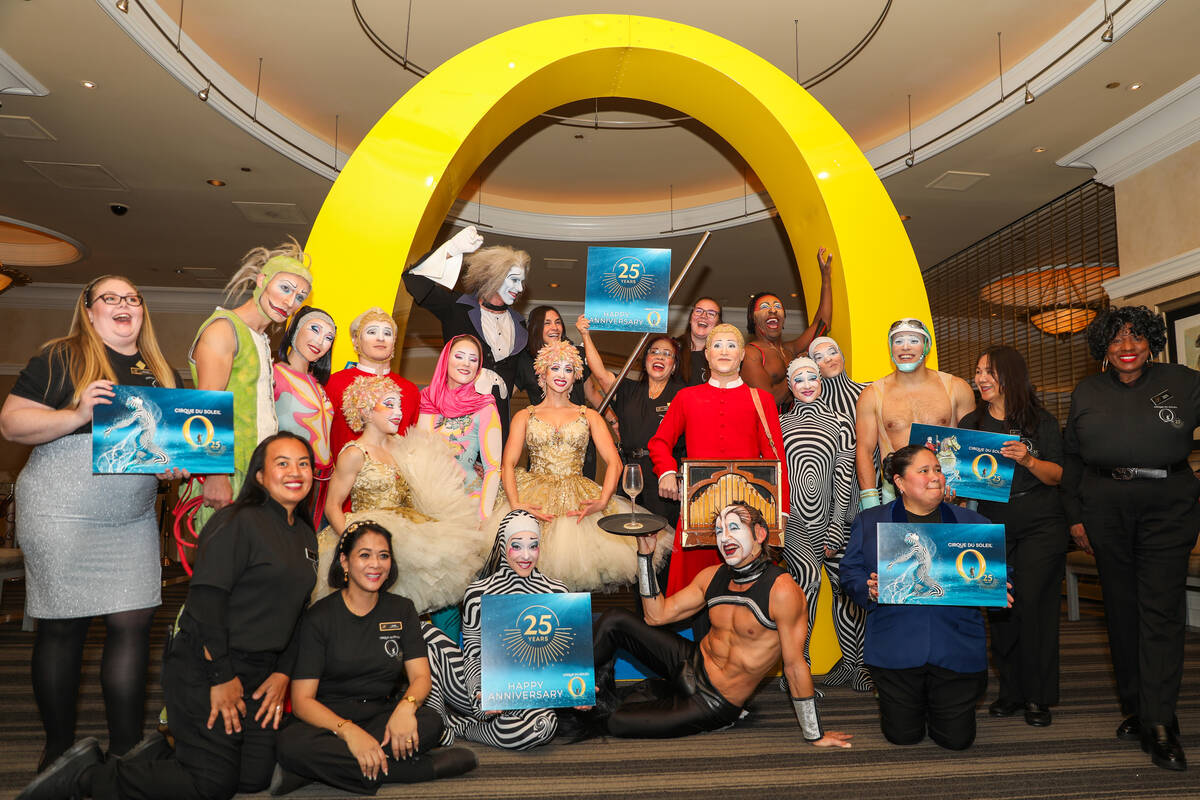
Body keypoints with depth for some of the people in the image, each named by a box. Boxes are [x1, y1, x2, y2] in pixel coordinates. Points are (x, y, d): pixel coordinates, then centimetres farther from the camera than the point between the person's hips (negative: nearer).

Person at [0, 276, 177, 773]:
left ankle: (125, 752, 10)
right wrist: (77, 414, -19)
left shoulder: (161, 372, 14)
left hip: (134, 519, 4)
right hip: (61, 514, -4)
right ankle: (58, 752, 21)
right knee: (62, 627, 4)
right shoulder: (60, 358, 1)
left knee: (134, 622, 0)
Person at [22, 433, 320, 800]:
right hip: (204, 668, -8)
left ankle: (162, 752, 28)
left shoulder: (306, 536, 10)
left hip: (259, 671, 8)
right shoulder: (237, 522, -16)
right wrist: (222, 677, -20)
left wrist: (283, 673, 2)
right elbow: (206, 598, -22)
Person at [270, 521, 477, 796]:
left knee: (430, 722, -29)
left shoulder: (402, 610, 8)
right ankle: (427, 768, -30)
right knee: (292, 741, -36)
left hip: (382, 716, 3)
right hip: (330, 719, -2)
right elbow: (302, 699, -10)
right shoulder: (320, 617, -4)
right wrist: (348, 730, -29)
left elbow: (421, 677, 0)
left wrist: (406, 706, -24)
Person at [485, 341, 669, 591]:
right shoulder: (524, 417, 14)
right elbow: (508, 464, 2)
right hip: (533, 495, 0)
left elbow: (614, 462, 4)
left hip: (578, 499, 0)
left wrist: (603, 501, -14)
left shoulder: (589, 416, 14)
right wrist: (515, 504, -16)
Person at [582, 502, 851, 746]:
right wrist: (645, 554, -4)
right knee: (615, 620, -7)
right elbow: (657, 615, 2)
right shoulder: (712, 577, -2)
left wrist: (815, 736, -12)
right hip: (691, 662, 6)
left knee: (615, 722, -15)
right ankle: (597, 694, 16)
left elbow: (794, 665, -18)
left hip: (715, 703, -6)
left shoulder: (781, 590, -23)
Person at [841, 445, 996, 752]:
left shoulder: (973, 523, 11)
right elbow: (851, 571, 3)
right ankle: (914, 703, 38)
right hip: (896, 648, -1)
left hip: (956, 650, 1)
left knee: (956, 738, 5)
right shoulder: (869, 522, 7)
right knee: (903, 735, 5)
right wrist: (871, 590, -17)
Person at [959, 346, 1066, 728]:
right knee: (999, 609, 2)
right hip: (992, 526, 2)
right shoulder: (970, 424, 8)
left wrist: (1028, 459, -17)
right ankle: (1011, 691, 15)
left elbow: (1057, 476, 0)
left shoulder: (1041, 421, 1)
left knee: (1033, 605, -4)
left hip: (1040, 526, -2)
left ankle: (1038, 696, 8)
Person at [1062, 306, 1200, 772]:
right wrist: (1075, 515, 8)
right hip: (1106, 510, 2)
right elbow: (1071, 457, 14)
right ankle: (1134, 710, 19)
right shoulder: (1086, 394, 11)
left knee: (1161, 610, -4)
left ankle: (1159, 725, 1)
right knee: (1121, 607, 7)